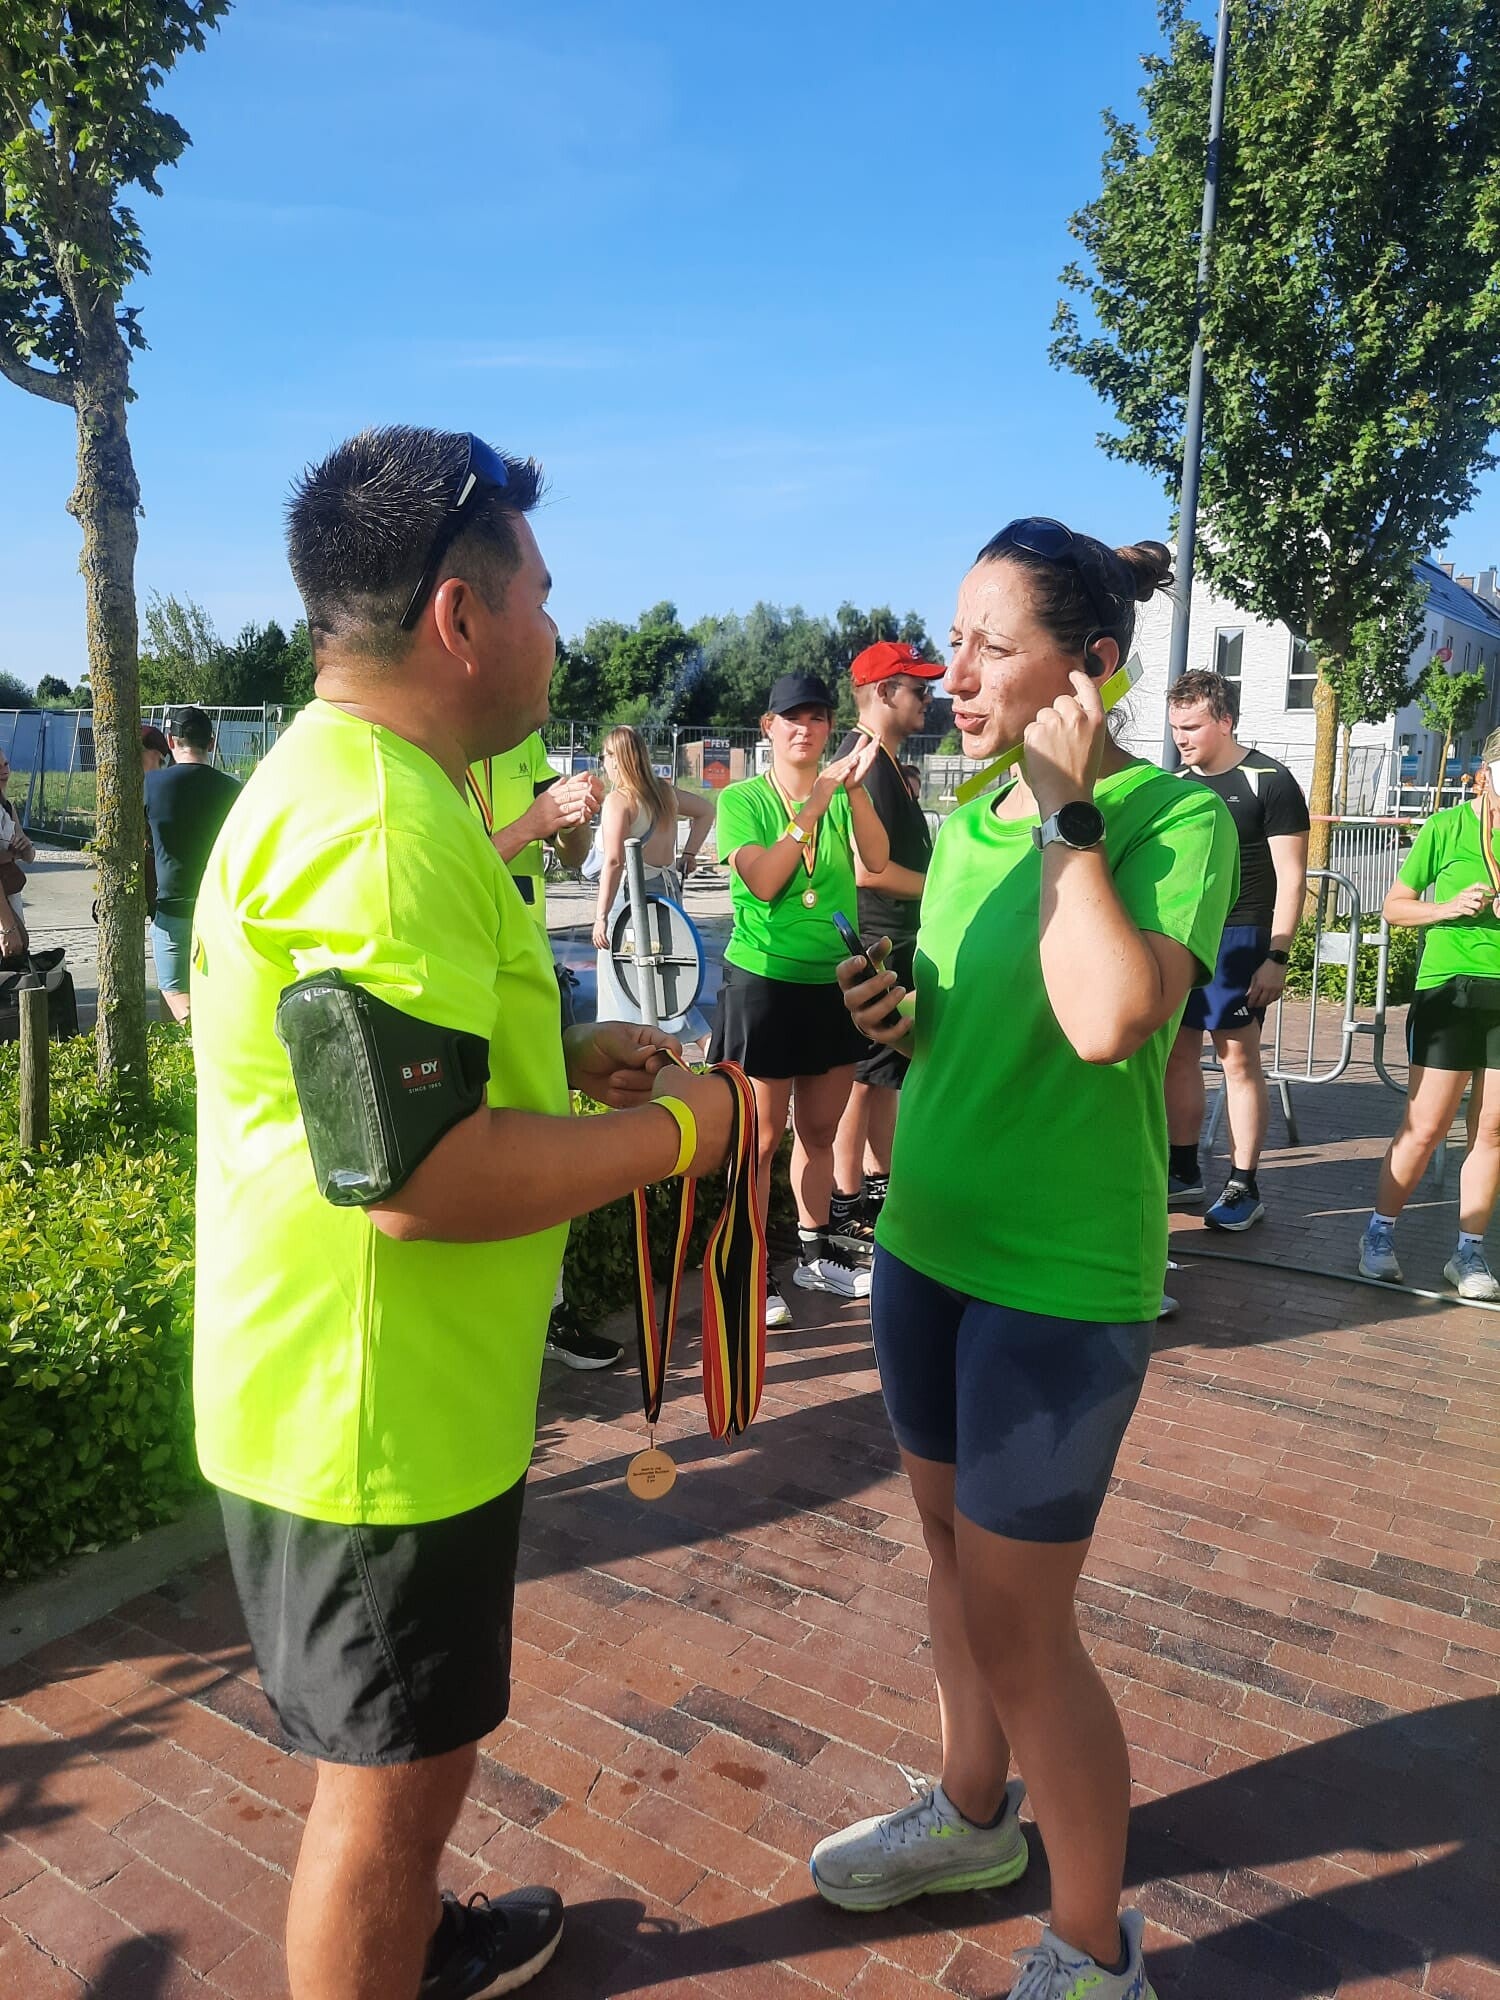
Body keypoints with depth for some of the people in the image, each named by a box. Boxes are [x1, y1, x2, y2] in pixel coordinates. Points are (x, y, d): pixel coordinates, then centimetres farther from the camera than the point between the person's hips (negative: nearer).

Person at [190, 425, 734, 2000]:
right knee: (391, 1764, 12)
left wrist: (554, 1057, 9)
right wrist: (666, 1133, -18)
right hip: (381, 1410, -11)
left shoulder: (334, 779, 9)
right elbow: (413, 1172, -32)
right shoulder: (384, 827, -26)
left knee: (405, 1742, 30)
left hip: (367, 1385, 11)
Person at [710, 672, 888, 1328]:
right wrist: (813, 805, -21)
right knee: (762, 1137, 0)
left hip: (835, 983, 4)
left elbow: (876, 859, -12)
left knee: (819, 1132, 15)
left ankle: (815, 1255, 30)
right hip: (764, 981, -4)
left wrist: (855, 788, -25)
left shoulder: (841, 794, 6)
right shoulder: (742, 798, -4)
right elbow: (763, 881, -18)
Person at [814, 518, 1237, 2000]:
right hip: (927, 1243, 7)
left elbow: (1108, 1022, -31)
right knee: (953, 1541, 22)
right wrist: (894, 1015, -3)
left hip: (1063, 1277, -7)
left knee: (1016, 1622, 4)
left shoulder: (1177, 817, -14)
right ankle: (974, 1811, 47)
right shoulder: (963, 827, 5)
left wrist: (1066, 810, -22)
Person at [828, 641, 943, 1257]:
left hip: (893, 945, 10)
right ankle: (845, 1209, 8)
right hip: (872, 948, -10)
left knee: (887, 1072, 18)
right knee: (863, 1077, -2)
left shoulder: (885, 763, 15)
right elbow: (867, 868, -26)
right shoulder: (868, 763, -19)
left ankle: (877, 1183, 32)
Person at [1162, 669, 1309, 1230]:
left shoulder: (1270, 781, -5)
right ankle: (1184, 1173, 20)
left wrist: (1276, 956, -14)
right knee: (1178, 1054, 8)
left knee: (1238, 1058, -2)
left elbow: (1291, 876, -8)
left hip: (1239, 937, -6)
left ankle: (1243, 1187, 7)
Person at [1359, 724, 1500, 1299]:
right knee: (1425, 1127, -1)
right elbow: (1395, 906, 4)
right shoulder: (1447, 828, -4)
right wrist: (1448, 908, -14)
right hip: (1450, 987, -3)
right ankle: (1380, 1233, 16)